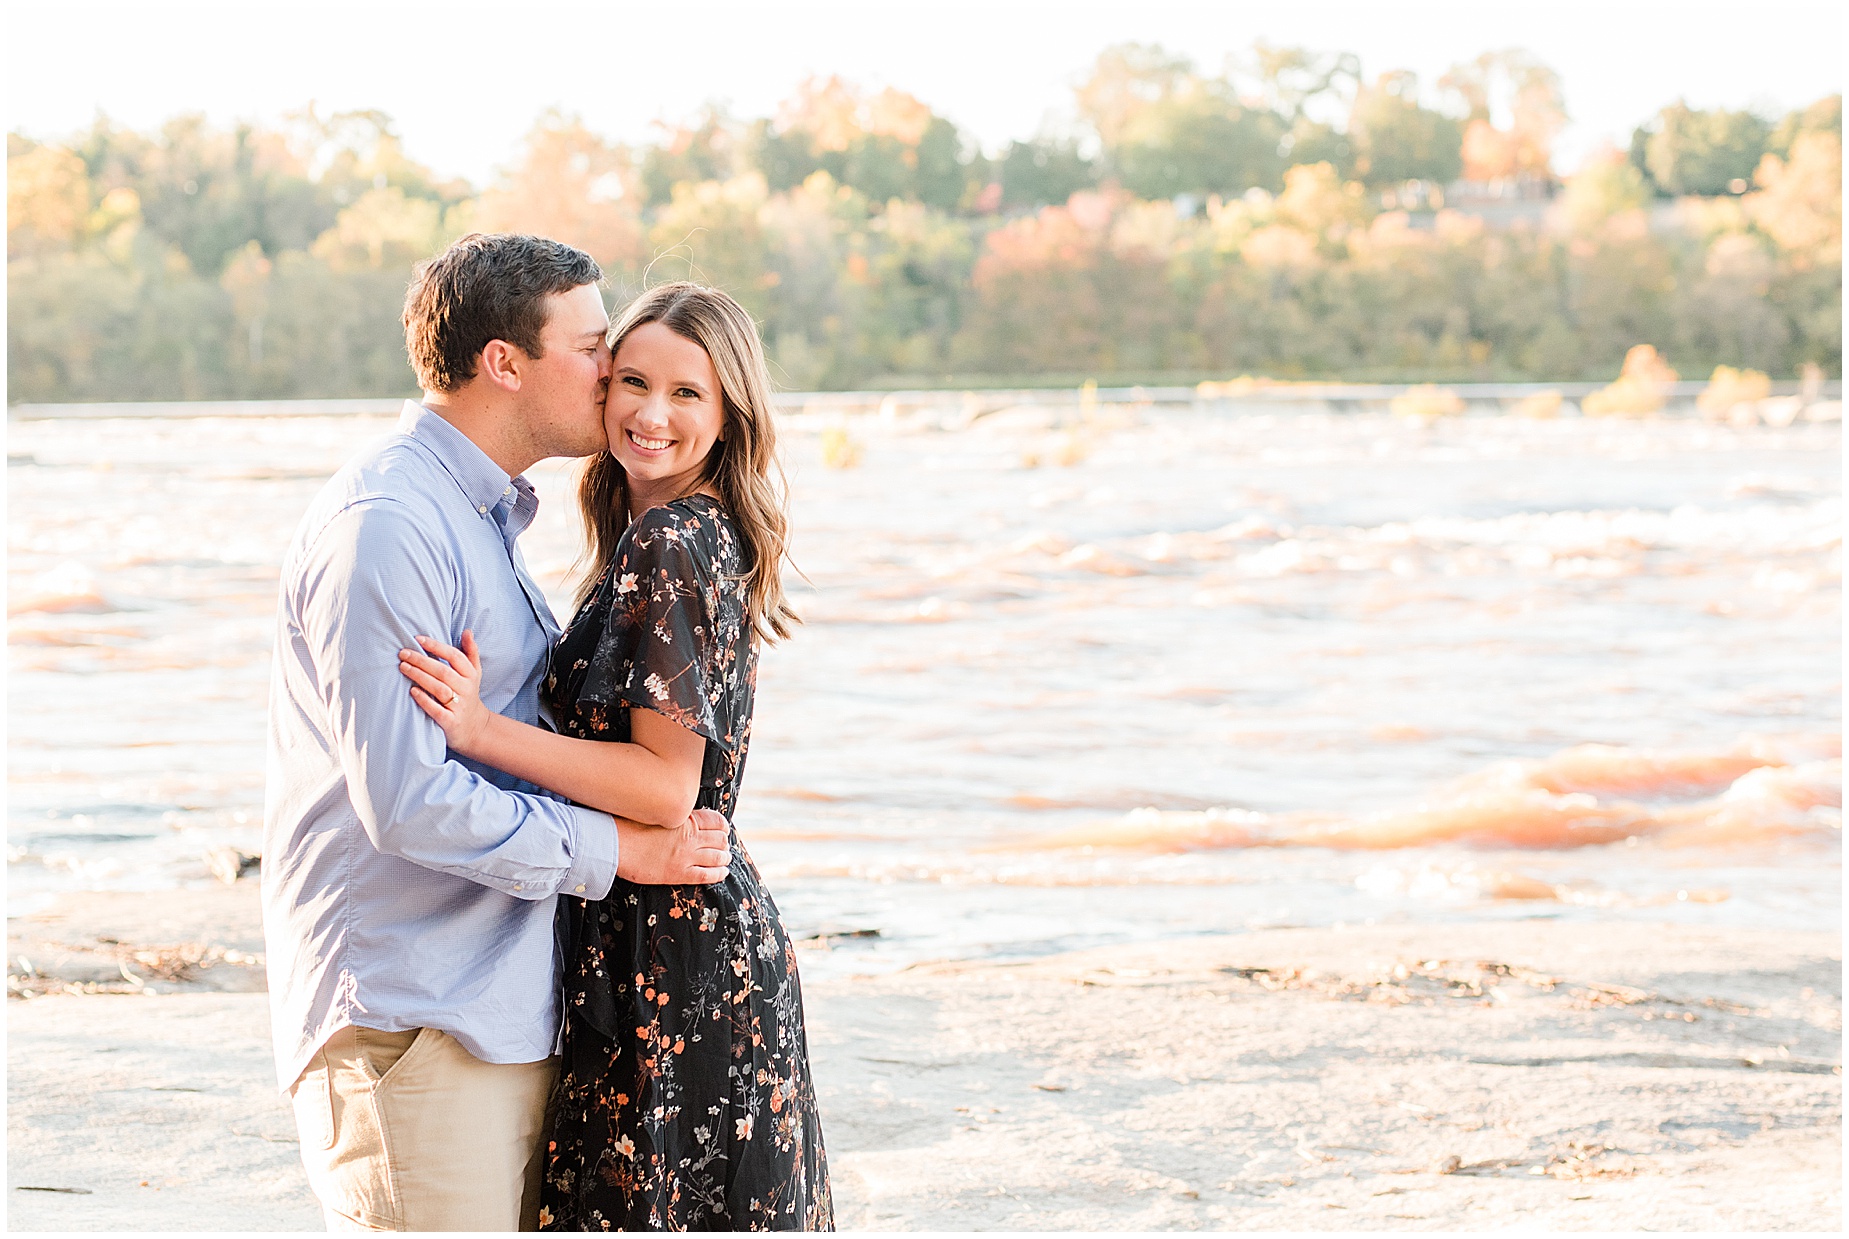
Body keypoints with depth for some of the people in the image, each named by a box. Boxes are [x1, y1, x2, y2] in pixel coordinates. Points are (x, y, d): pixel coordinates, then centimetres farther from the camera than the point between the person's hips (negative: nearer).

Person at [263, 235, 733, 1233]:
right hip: (412, 1030, -10)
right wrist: (617, 849, -13)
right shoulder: (384, 527, -16)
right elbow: (408, 801, -21)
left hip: (504, 1018, 10)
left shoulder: (483, 516, 18)